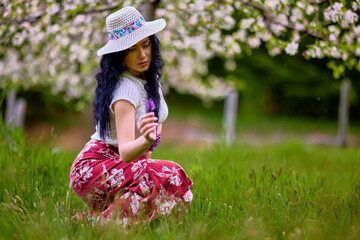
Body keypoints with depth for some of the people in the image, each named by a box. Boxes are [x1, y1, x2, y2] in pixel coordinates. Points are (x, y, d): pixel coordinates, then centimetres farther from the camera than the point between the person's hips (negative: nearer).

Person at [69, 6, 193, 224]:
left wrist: (147, 148, 7)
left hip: (124, 163, 9)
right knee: (169, 175, -29)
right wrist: (146, 140, -51)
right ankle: (106, 224, -18)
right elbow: (125, 151, -31)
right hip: (94, 167, -9)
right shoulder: (126, 88, -23)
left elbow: (158, 120, 21)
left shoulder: (150, 77, 4)